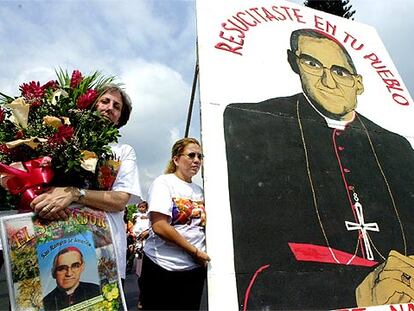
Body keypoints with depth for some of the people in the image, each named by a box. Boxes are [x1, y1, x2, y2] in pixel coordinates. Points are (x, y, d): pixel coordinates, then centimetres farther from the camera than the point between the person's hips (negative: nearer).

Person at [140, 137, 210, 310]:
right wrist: (195, 252, -15)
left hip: (195, 267, 6)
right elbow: (159, 226, -19)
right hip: (163, 267, -6)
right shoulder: (163, 182, -9)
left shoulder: (198, 190, 10)